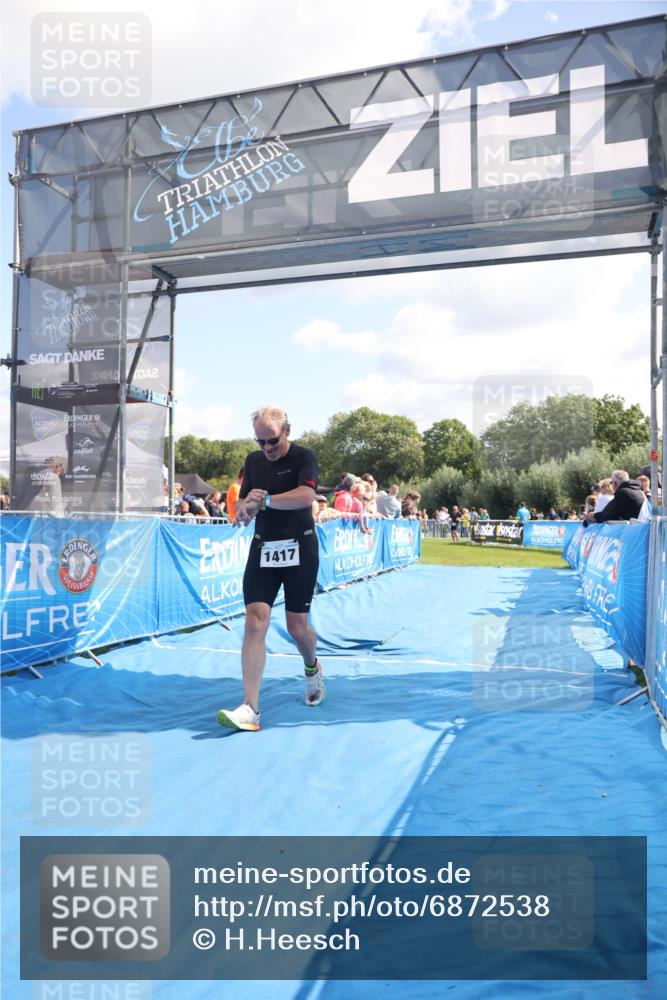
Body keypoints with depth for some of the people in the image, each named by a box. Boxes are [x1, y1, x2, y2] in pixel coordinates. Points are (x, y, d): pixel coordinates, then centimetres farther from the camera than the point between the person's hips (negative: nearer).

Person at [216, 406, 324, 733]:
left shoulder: (303, 457, -6)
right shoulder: (253, 461, 9)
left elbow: (305, 496, -23)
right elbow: (242, 505, 10)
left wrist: (263, 500, -26)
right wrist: (246, 507, -13)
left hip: (299, 549, -3)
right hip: (262, 549, 4)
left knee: (297, 626, 4)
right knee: (255, 621, -10)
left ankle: (312, 667, 40)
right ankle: (250, 709, -11)